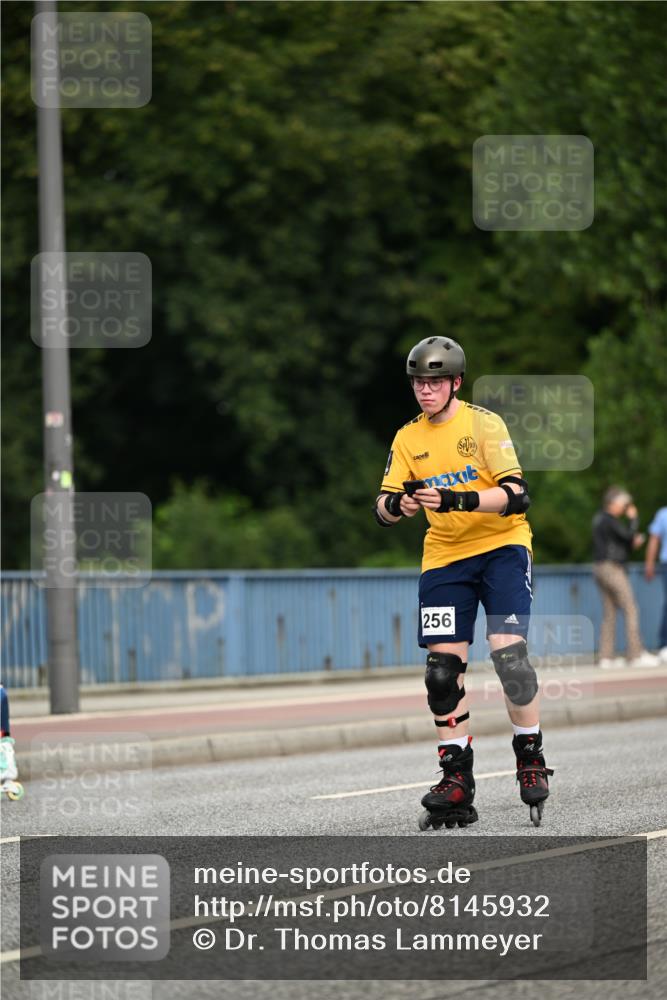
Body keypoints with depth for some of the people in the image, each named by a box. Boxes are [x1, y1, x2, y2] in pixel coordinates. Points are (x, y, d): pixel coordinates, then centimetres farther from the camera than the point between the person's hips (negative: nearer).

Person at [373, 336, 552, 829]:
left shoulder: (483, 423, -8)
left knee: (508, 650, -18)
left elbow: (516, 495, -18)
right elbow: (383, 508, 3)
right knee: (443, 668, -4)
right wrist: (397, 505, -22)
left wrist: (455, 500, -32)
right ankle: (456, 781, 3)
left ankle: (531, 758, -1)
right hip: (444, 556, 4)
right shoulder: (408, 438, 6)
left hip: (501, 546, -4)